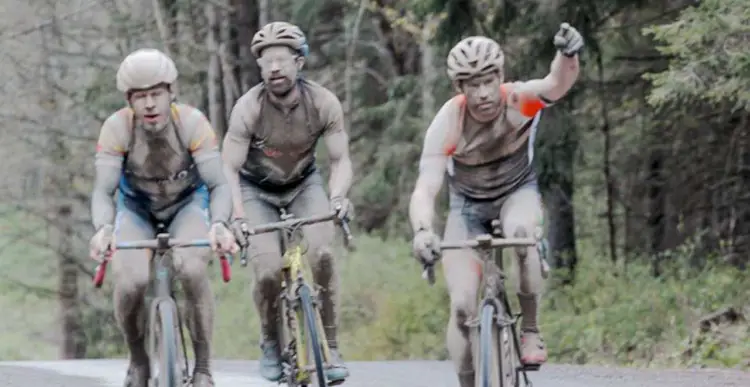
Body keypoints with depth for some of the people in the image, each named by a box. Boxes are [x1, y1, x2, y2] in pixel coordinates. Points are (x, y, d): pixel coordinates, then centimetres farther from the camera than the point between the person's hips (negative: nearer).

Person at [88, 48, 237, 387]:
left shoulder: (192, 122, -27)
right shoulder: (117, 127, -26)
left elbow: (219, 184, -28)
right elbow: (103, 190, -27)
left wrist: (219, 225, -48)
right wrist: (103, 228, -48)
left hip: (188, 205, -1)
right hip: (136, 209, 1)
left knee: (191, 270, -32)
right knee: (131, 282, -27)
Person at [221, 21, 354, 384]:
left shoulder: (323, 103, -22)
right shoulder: (248, 107, -27)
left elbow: (340, 159, -16)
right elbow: (230, 169, -24)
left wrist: (338, 196, -36)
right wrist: (237, 216, -39)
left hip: (303, 184, 1)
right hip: (258, 190, -1)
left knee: (321, 255, -25)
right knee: (269, 270, -21)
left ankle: (329, 346, -10)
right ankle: (271, 343, 8)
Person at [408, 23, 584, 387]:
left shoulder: (519, 100, -28)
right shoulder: (448, 122, -30)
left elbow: (556, 84, -49)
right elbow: (425, 189, -38)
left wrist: (568, 56, -73)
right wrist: (422, 231, -58)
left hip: (517, 192, 0)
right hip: (468, 204, 0)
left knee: (522, 234, -37)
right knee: (463, 307, -12)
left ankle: (530, 330, -16)